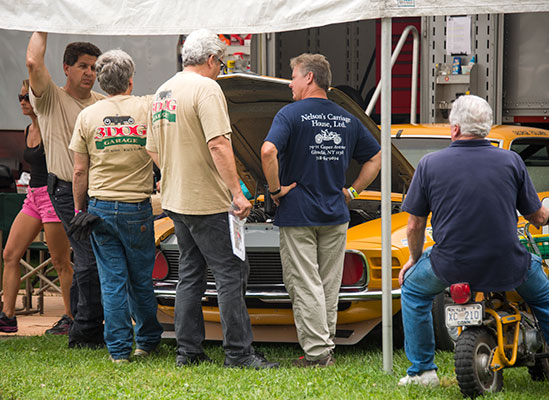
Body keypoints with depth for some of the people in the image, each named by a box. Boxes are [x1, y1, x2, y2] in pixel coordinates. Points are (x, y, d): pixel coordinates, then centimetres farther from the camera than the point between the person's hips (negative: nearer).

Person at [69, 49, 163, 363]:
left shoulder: (88, 116, 1)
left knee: (112, 282, 4)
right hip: (138, 210, -1)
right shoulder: (148, 108, -4)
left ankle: (119, 349, 5)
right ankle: (148, 340, 24)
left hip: (101, 208, 1)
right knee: (141, 281, 12)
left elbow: (80, 171, 5)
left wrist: (80, 209, 13)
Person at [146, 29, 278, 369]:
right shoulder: (206, 88, -14)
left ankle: (188, 351, 14)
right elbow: (219, 145, -23)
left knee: (191, 274, 14)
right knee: (231, 274, -5)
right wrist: (237, 193, -22)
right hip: (207, 201, -9)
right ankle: (239, 352, -5)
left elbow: (153, 150, 20)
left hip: (175, 200, 9)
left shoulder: (163, 93, 14)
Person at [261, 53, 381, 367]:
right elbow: (376, 157, 16)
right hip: (336, 215, 5)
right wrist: (352, 191, 16)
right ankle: (327, 348, 17)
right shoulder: (347, 119, 8)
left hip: (297, 214, -5)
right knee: (329, 286, 13)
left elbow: (269, 151, -26)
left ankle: (317, 353, -5)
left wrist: (276, 189, -14)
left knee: (305, 285, -2)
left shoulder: (291, 115, -10)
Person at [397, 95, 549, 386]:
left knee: (413, 290, 29)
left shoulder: (429, 165, -3)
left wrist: (414, 258, 22)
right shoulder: (511, 161, -2)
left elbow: (414, 225, 2)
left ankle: (422, 369, 26)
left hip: (451, 267, -1)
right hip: (507, 267, 1)